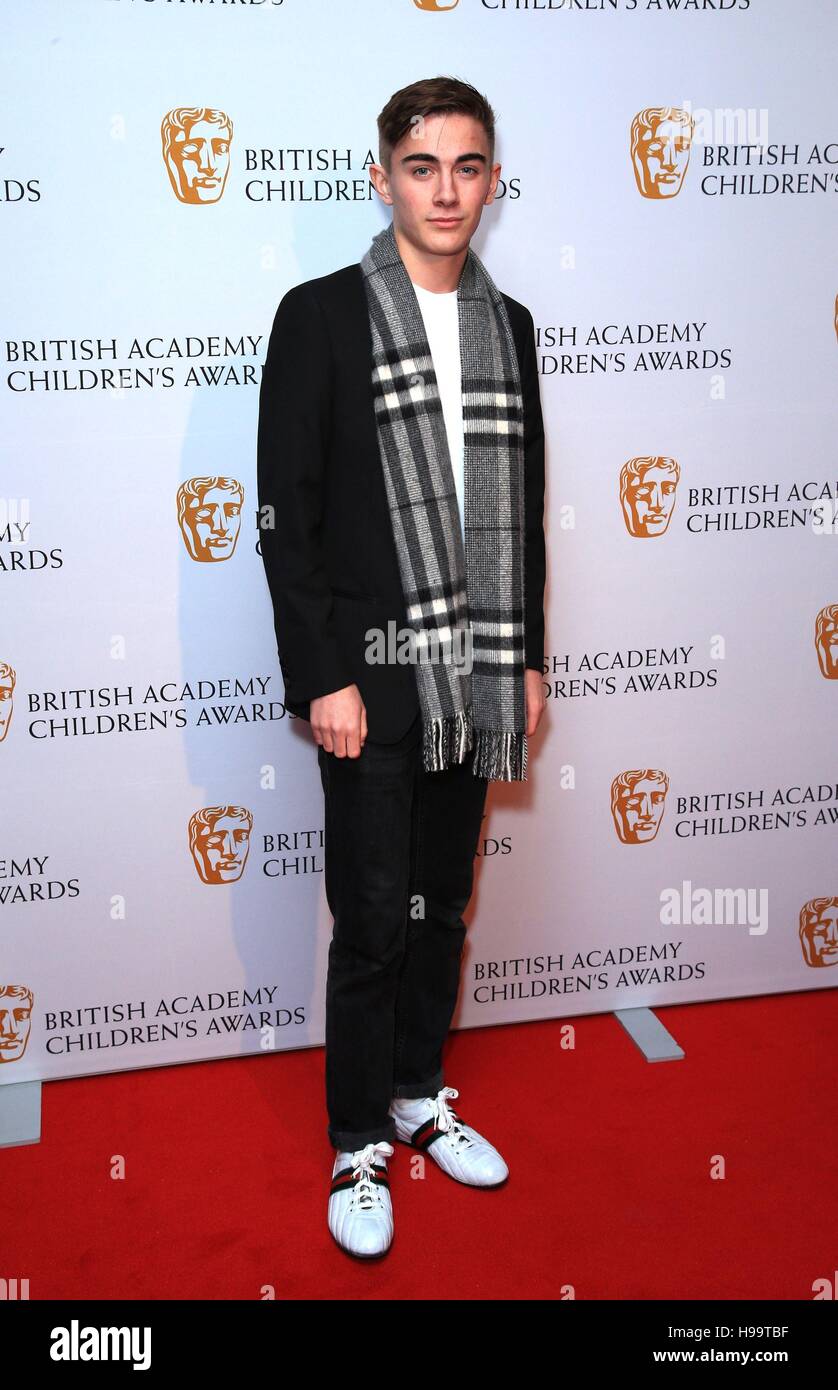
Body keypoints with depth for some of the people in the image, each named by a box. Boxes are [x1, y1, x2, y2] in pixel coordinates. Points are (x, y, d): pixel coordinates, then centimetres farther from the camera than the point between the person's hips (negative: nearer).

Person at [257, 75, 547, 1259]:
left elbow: (523, 508, 13)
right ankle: (359, 1144, 21)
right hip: (373, 675, -5)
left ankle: (419, 1094, 35)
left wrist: (526, 660, 9)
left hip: (476, 674, 5)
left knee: (444, 904, 16)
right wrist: (321, 680, -14)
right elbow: (287, 515, -9)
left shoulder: (508, 325, 10)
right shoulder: (321, 315, -5)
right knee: (372, 920, 3)